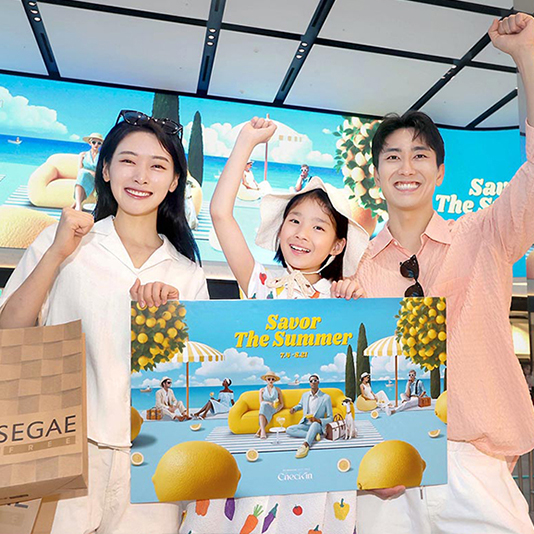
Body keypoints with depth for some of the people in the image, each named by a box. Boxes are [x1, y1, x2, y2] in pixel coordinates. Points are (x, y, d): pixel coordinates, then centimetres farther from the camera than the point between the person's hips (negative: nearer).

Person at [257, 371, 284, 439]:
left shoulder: (278, 390, 16)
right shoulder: (262, 390, 16)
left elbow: (281, 404, 13)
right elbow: (261, 402, 2)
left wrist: (277, 409, -10)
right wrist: (268, 403, -19)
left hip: (273, 409, -1)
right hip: (264, 407, 1)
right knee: (263, 405, -38)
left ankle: (259, 431, -41)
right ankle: (263, 431, -50)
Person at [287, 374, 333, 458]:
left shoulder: (326, 398, -7)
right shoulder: (305, 395, 8)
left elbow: (330, 418, -5)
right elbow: (300, 405, 31)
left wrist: (318, 420, -23)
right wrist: (294, 409, 8)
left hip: (318, 426, -5)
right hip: (305, 425, 5)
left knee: (315, 424, -40)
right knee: (289, 430, -21)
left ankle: (305, 445, -59)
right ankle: (314, 435, -28)